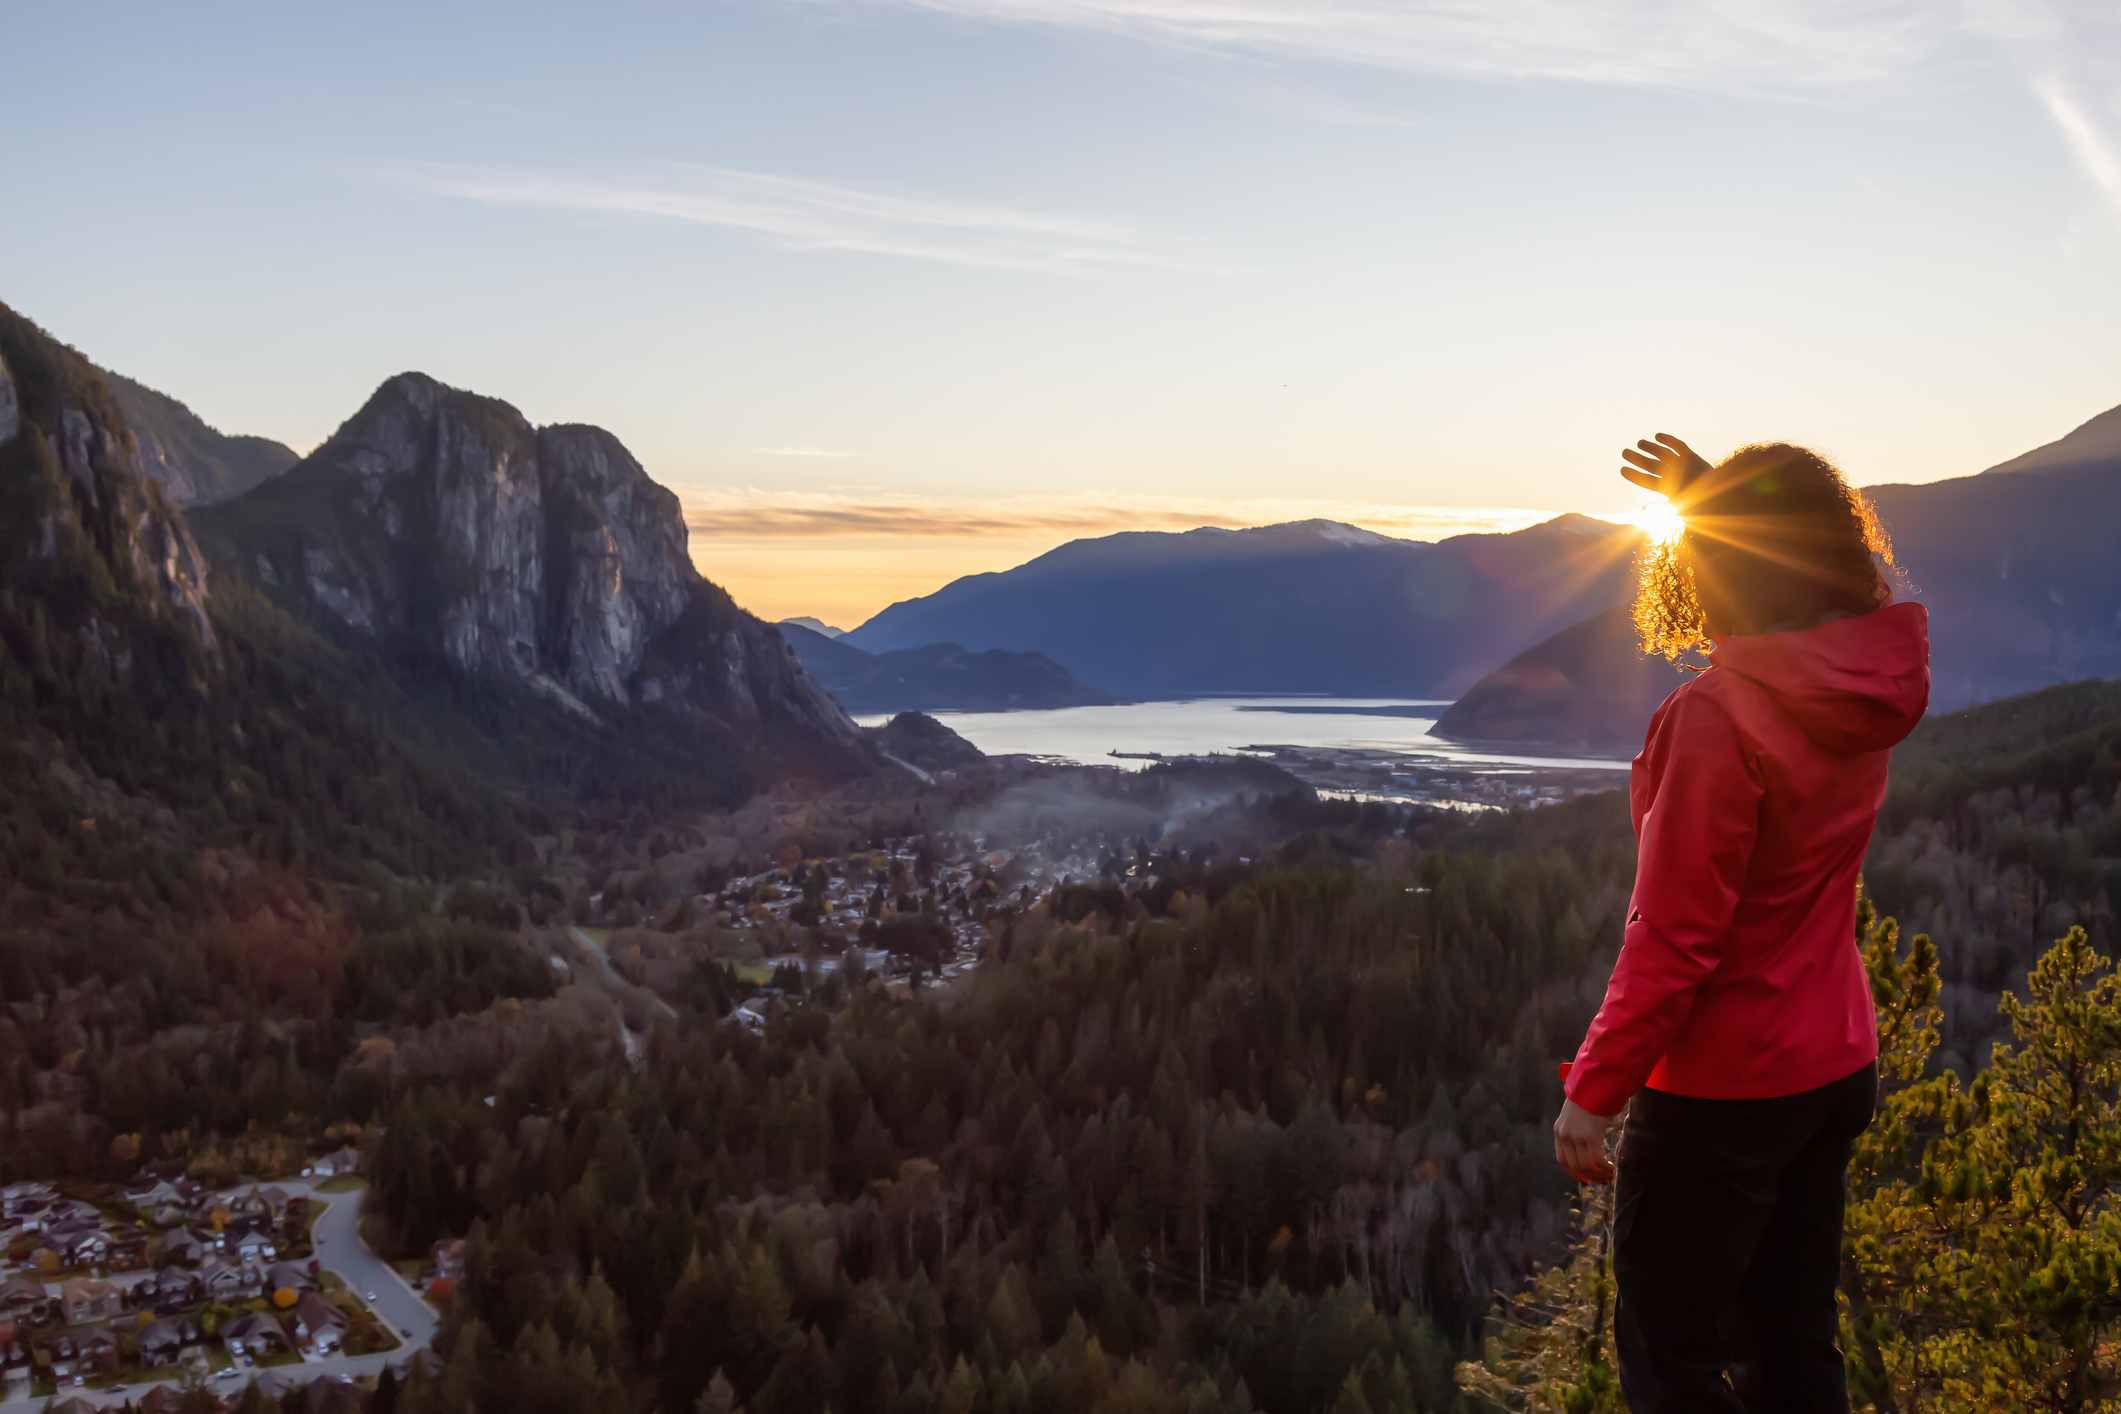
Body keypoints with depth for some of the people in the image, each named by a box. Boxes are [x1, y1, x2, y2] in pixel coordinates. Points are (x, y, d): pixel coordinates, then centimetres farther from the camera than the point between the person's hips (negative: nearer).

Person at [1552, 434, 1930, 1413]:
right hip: (1834, 1069, 8)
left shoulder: (1720, 715, -24)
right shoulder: (1871, 685, -2)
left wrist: (1594, 1087, -14)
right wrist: (1715, 496, 23)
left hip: (1719, 1086, -8)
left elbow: (1674, 936, -23)